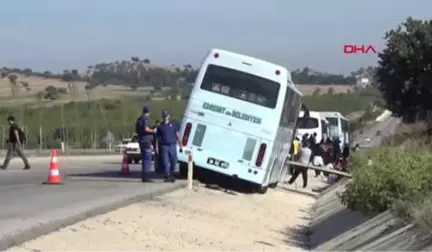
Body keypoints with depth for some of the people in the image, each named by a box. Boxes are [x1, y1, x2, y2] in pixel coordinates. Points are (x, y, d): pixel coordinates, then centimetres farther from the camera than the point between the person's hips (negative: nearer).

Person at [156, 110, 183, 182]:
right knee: (166, 163, -5)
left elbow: (178, 136, 10)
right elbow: (158, 138, 11)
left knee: (173, 162, 1)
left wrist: (180, 146, 4)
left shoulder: (173, 125, 11)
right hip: (164, 146, 0)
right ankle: (167, 177, -1)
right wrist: (157, 147, 1)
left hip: (172, 146, 0)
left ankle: (172, 175, 21)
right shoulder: (160, 126, 11)